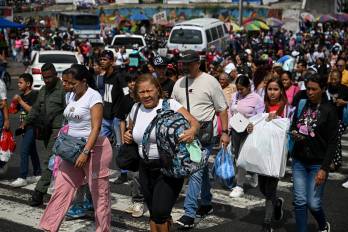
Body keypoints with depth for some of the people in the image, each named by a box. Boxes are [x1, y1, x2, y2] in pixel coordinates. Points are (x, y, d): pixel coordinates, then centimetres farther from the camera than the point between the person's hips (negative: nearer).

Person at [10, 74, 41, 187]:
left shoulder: (34, 95, -12)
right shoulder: (22, 95, 13)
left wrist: (20, 101, -18)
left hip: (31, 127, -9)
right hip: (25, 127, 9)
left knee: (24, 151, -13)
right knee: (32, 151, 14)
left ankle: (22, 178, -13)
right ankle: (37, 174, 23)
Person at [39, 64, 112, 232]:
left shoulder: (93, 96, -14)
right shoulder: (73, 95, 11)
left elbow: (96, 128, -21)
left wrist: (85, 152, -29)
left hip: (94, 148, -8)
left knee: (99, 192, 4)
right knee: (61, 189, 5)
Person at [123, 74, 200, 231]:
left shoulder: (169, 104, -11)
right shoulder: (136, 109, 6)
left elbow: (194, 122, -19)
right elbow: (131, 129, 25)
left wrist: (192, 131, -41)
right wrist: (127, 136, 2)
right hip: (146, 168, 6)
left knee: (160, 212, -14)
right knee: (153, 213, 14)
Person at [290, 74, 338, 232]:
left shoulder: (329, 110, -8)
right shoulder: (302, 105, 4)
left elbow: (332, 143, -9)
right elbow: (293, 125, 20)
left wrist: (324, 169, -15)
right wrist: (293, 133, -5)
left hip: (318, 163, -4)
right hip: (299, 160, 4)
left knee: (313, 204, -2)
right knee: (300, 202, -1)